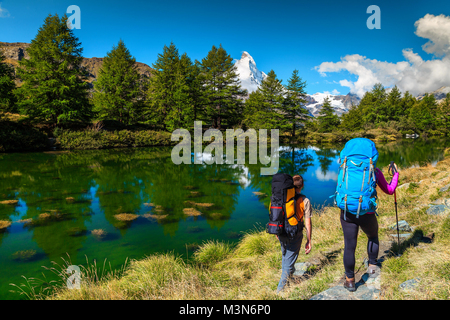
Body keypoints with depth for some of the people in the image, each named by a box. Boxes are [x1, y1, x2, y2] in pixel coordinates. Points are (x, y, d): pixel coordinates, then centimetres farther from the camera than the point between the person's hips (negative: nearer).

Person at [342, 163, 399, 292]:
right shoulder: (375, 171, 2)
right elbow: (389, 190, 14)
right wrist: (396, 173, 26)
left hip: (347, 212, 1)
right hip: (367, 214, 0)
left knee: (349, 246, 6)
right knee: (373, 236, 31)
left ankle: (350, 281, 15)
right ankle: (372, 267, 38)